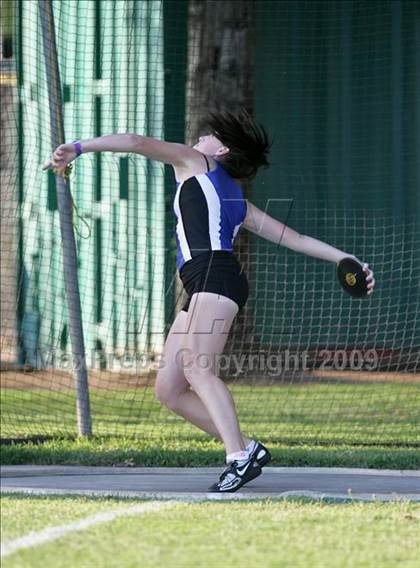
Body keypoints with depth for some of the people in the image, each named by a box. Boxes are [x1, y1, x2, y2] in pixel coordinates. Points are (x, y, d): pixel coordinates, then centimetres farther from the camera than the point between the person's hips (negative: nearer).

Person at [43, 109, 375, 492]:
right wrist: (347, 259, 31)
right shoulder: (238, 202, 33)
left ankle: (240, 457, -38)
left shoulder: (195, 162, 16)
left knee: (197, 370, -25)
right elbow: (295, 238, 30)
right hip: (202, 292, 8)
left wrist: (78, 148, 8)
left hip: (215, 273, -8)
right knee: (168, 389, 4)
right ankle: (247, 449, 3)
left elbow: (137, 143, 9)